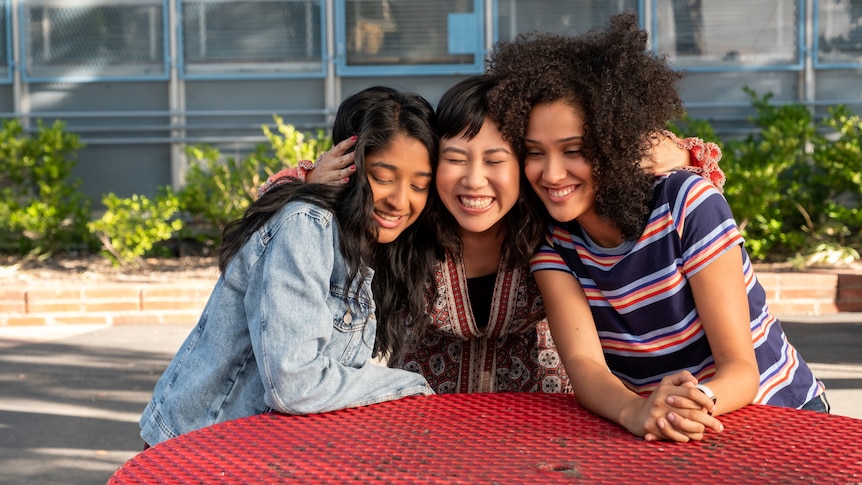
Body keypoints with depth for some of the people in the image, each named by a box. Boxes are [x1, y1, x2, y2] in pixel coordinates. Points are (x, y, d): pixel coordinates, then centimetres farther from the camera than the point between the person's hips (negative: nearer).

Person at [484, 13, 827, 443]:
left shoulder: (688, 204, -15)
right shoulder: (552, 241, -5)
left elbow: (741, 368, -17)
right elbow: (583, 364, -18)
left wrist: (699, 400, -39)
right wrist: (636, 412, -38)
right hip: (657, 439, 2)